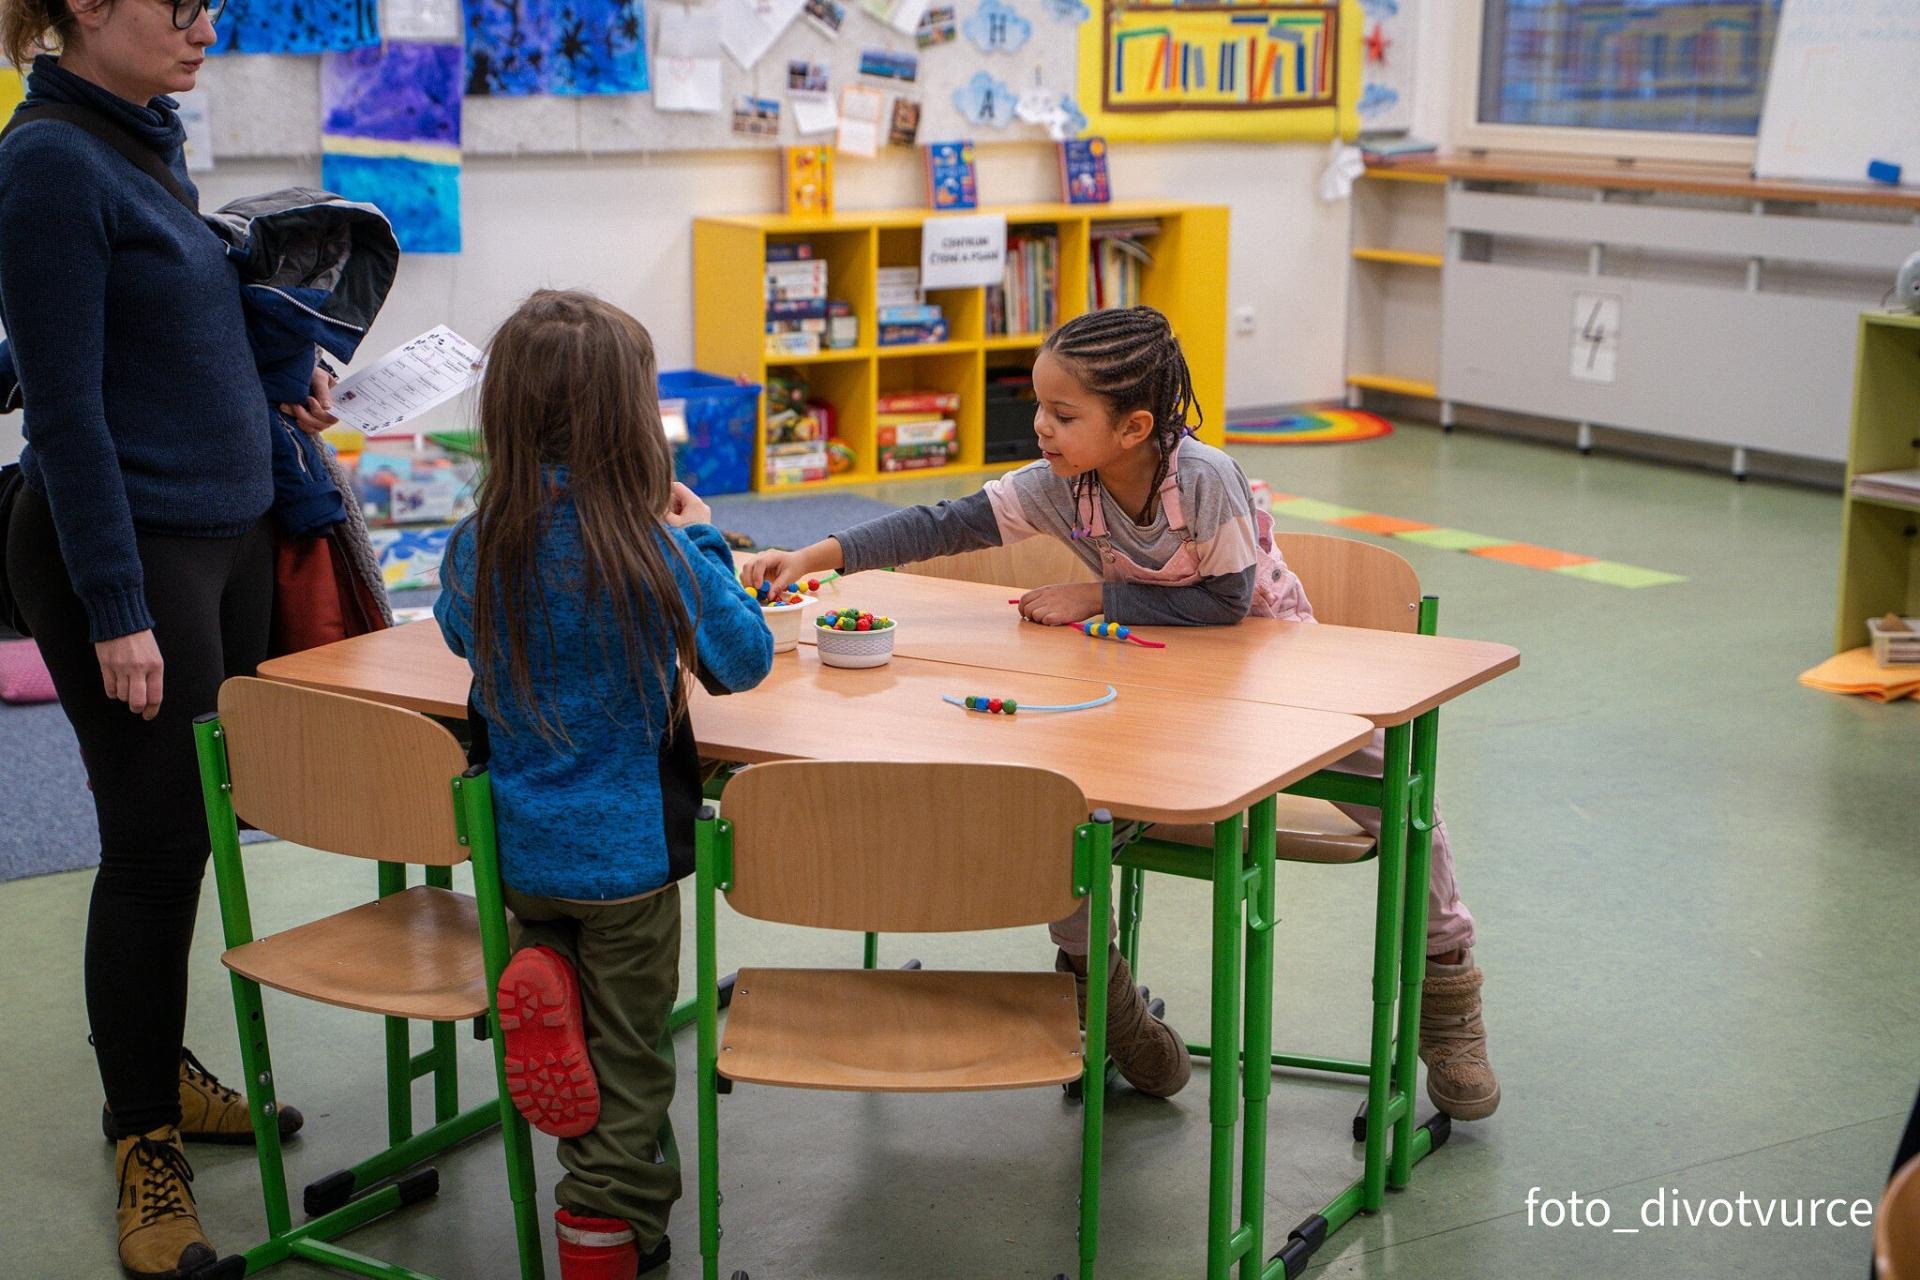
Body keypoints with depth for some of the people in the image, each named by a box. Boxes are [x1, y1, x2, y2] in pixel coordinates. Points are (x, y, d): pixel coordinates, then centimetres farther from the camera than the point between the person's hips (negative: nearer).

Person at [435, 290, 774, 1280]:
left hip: (515, 844, 4)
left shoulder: (479, 543, -8)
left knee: (564, 978, 33)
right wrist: (702, 543, 4)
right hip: (623, 850, -4)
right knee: (626, 1053, 12)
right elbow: (743, 662, -7)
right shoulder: (655, 553, -21)